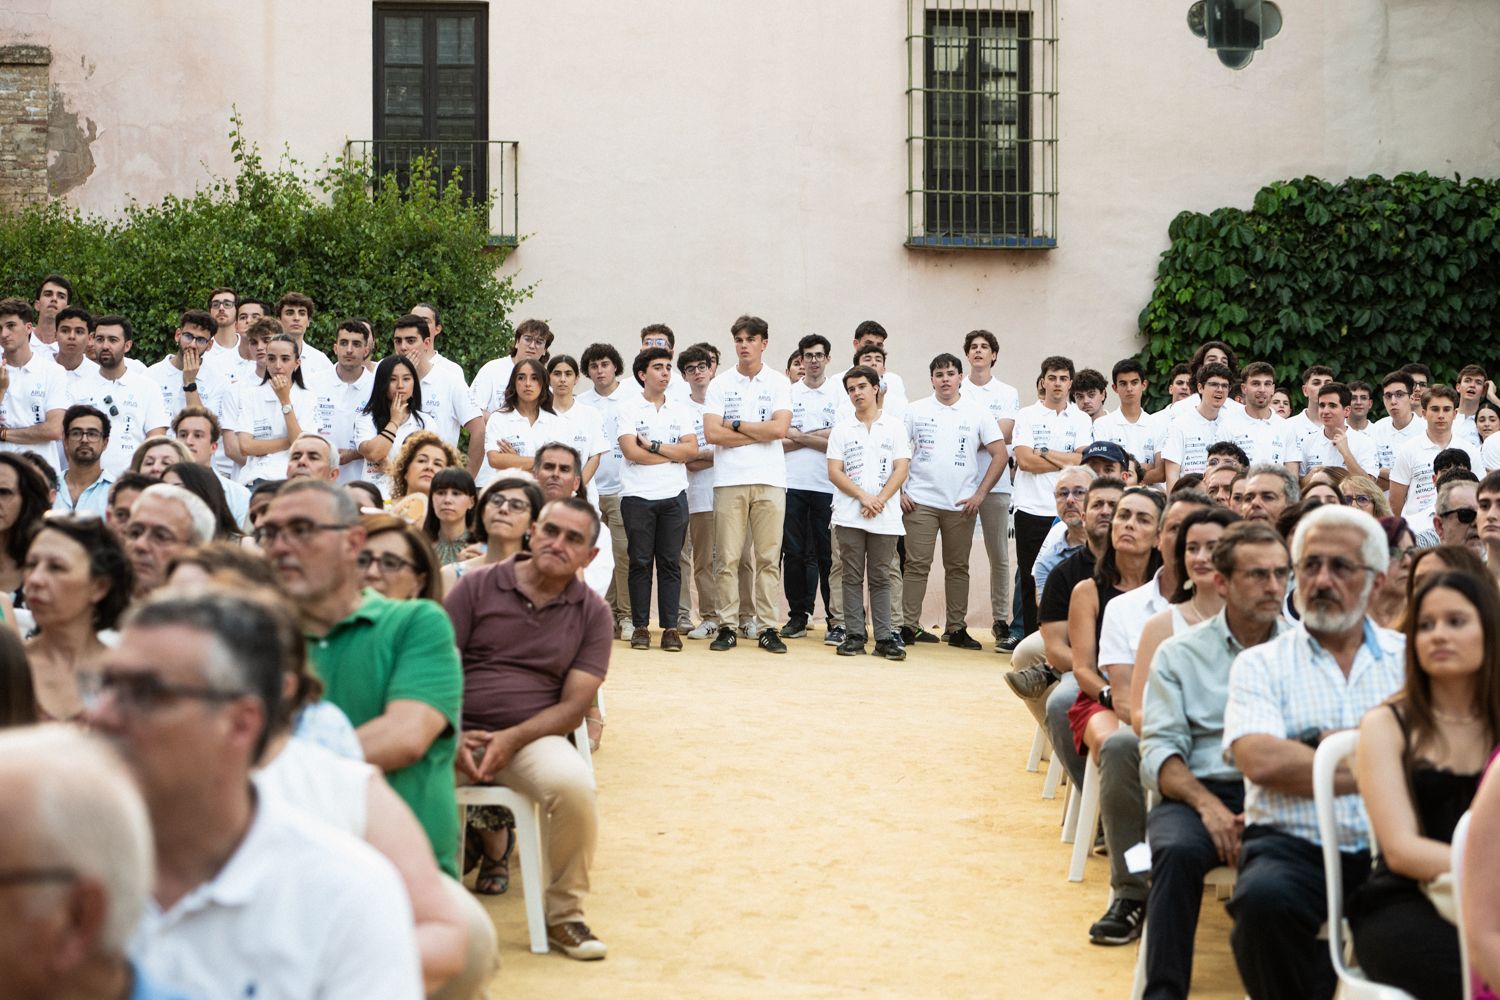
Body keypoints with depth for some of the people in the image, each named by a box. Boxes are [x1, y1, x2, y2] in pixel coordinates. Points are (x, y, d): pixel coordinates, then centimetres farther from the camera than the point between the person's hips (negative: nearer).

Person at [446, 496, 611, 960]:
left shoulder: (592, 612, 7)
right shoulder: (477, 586, 5)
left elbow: (573, 705, 0)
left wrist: (511, 739, -15)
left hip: (532, 738, 0)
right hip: (457, 733, 0)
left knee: (574, 785, -33)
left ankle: (563, 914, -9)